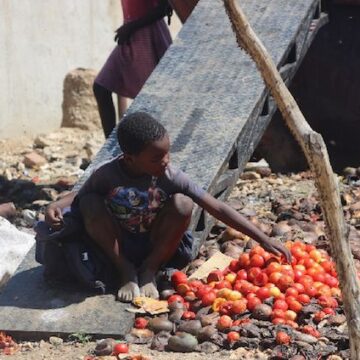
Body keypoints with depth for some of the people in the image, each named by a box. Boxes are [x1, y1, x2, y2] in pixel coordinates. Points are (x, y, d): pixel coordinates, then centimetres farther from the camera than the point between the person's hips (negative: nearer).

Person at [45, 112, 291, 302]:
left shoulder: (170, 177, -20)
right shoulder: (107, 175, -20)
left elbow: (218, 209, -20)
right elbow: (80, 195, 1)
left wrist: (264, 240, -22)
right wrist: (56, 206, -22)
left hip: (157, 248, 0)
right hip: (119, 248, 0)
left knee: (182, 204, -28)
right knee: (90, 204, -27)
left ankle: (150, 271, -6)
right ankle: (127, 272, -9)